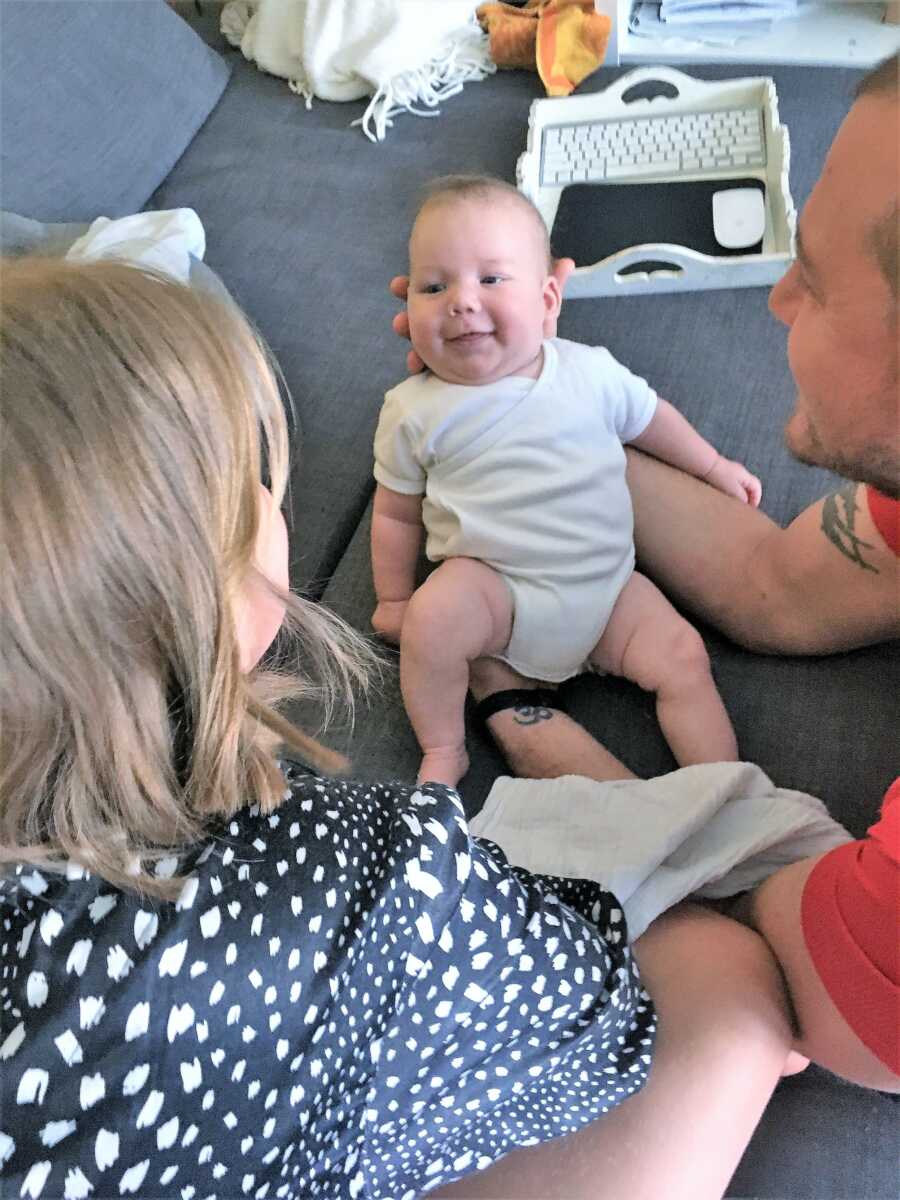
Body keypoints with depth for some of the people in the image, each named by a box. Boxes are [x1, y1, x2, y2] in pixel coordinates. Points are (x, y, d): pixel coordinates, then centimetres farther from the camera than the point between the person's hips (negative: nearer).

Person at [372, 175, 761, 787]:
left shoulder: (591, 372, 0)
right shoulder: (414, 411, -4)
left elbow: (650, 416, 20)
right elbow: (395, 513, 7)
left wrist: (715, 467, 28)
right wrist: (394, 601, 9)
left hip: (606, 582, 3)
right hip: (490, 584, -2)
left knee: (684, 660, -12)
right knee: (433, 617, -31)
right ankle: (443, 751, -8)